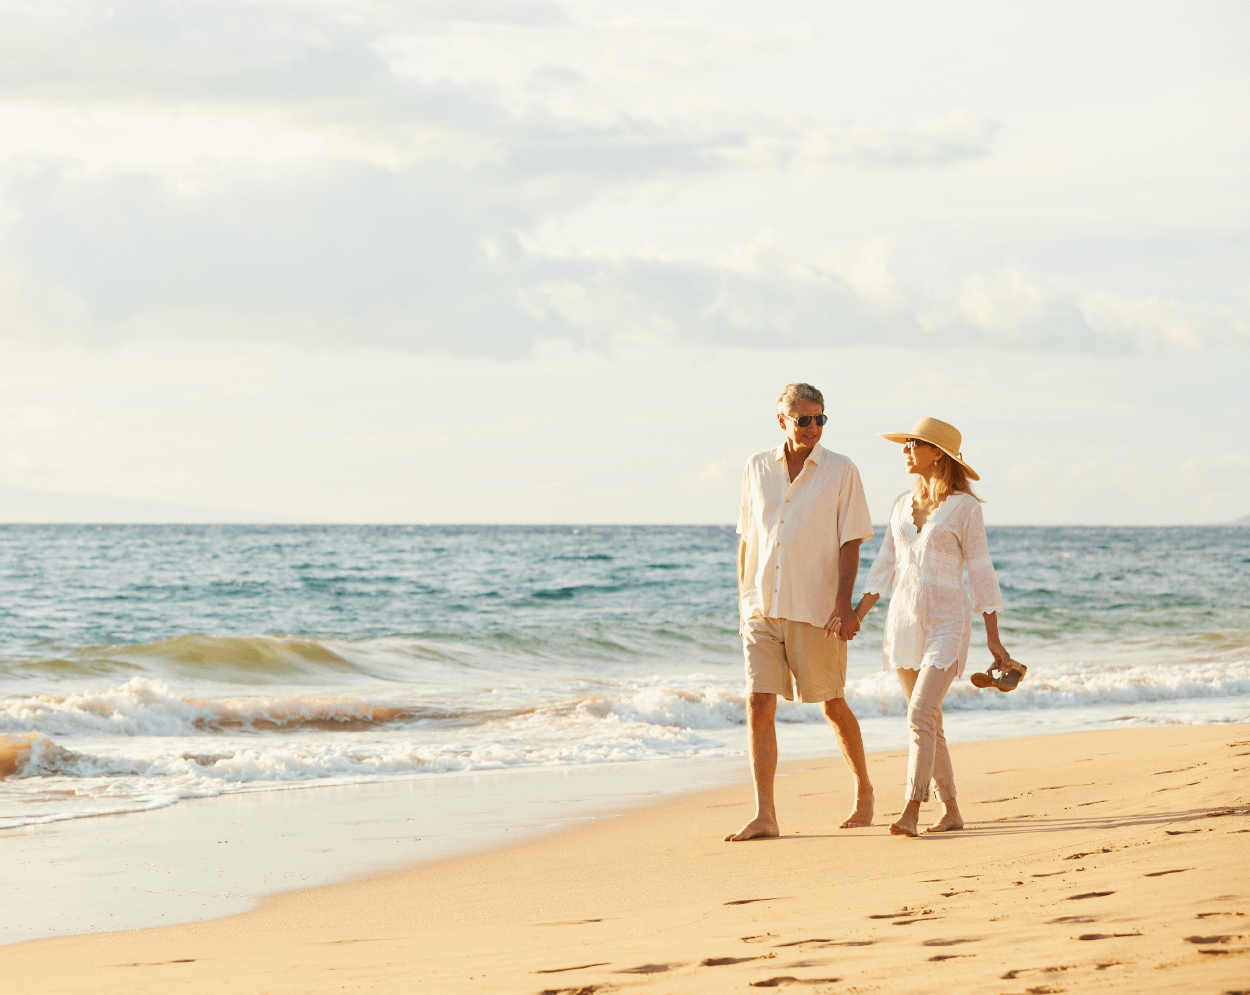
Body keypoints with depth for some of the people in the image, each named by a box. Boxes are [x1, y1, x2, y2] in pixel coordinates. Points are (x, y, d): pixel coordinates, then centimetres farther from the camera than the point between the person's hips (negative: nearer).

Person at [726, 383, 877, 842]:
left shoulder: (841, 471, -2)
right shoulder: (757, 468, 8)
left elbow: (850, 542, -5)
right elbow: (746, 541, 14)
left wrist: (844, 604, -14)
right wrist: (743, 603, 12)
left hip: (814, 611, -3)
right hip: (762, 609, 3)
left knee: (833, 705, 8)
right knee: (759, 704, -8)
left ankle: (864, 790, 30)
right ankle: (764, 815, -9)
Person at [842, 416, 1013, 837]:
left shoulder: (964, 507, -6)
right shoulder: (903, 505, 10)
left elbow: (981, 573, -5)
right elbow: (883, 569, 11)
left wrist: (994, 640, -4)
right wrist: (855, 618, 1)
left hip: (947, 622, -6)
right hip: (904, 623, 6)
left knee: (921, 715, -19)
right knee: (929, 722, 9)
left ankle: (910, 813, -22)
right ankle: (950, 811, 17)